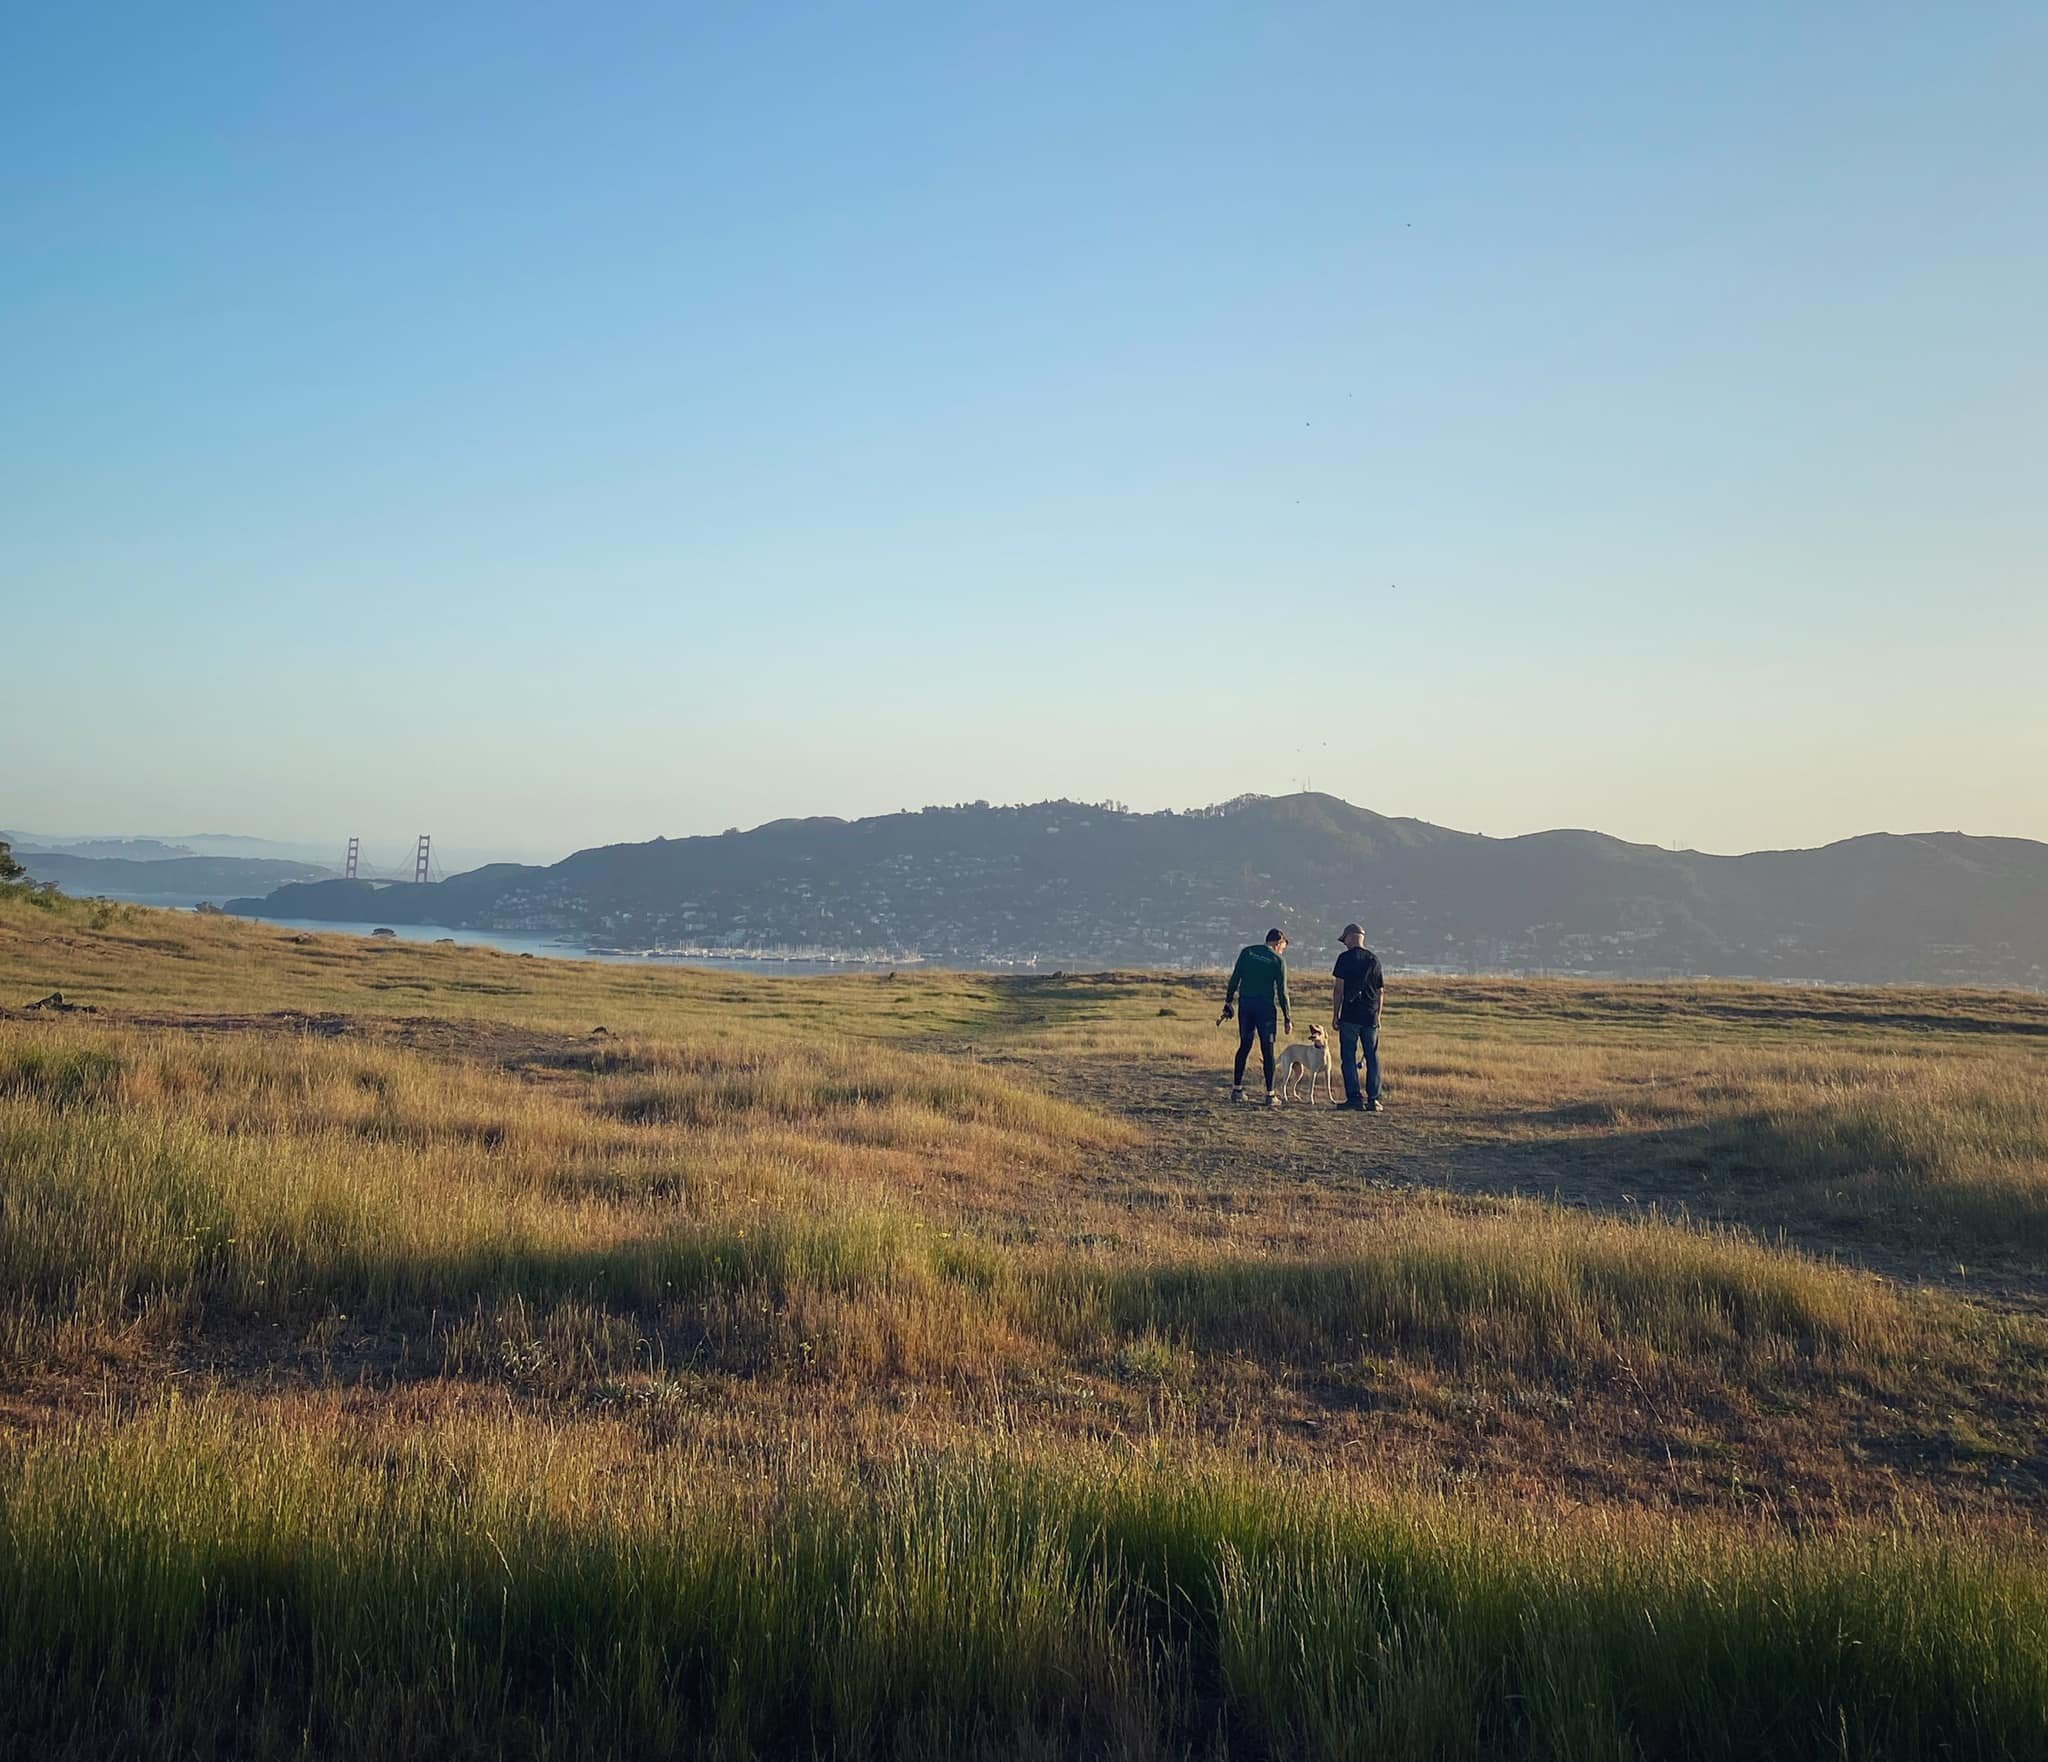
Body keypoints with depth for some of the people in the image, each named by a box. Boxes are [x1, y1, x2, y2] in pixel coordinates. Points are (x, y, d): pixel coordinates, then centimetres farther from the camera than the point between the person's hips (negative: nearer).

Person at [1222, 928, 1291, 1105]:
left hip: (1245, 1004, 3)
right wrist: (1288, 1019, -1)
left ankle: (1236, 1089, 13)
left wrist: (1228, 1002, 7)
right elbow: (1282, 992, -5)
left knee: (1244, 1046, 14)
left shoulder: (1247, 951, 6)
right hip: (1266, 1006, -3)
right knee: (1267, 1050, 2)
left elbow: (1234, 979, 3)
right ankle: (1269, 1094, 1)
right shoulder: (1278, 961, -3)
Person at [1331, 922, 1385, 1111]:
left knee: (1349, 1057, 1)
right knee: (1372, 1058, 8)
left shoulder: (1345, 958, -4)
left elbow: (1338, 989, -7)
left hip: (1350, 1016, -4)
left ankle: (1355, 1098, -4)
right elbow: (1381, 992, 13)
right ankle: (1373, 1099, 5)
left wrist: (1336, 1016, -1)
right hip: (1371, 1017, 4)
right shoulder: (1374, 960, 10)